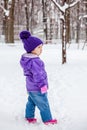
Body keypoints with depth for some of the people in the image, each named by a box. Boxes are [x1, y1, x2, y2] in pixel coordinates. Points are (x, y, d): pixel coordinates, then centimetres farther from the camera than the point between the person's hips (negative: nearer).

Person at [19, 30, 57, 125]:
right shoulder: (34, 61, -28)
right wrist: (42, 85, -20)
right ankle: (47, 119, 15)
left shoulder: (27, 59, 5)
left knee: (31, 102, 23)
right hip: (37, 89, -10)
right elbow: (37, 75, -28)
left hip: (30, 87, 10)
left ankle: (29, 117, 34)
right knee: (44, 105, 4)